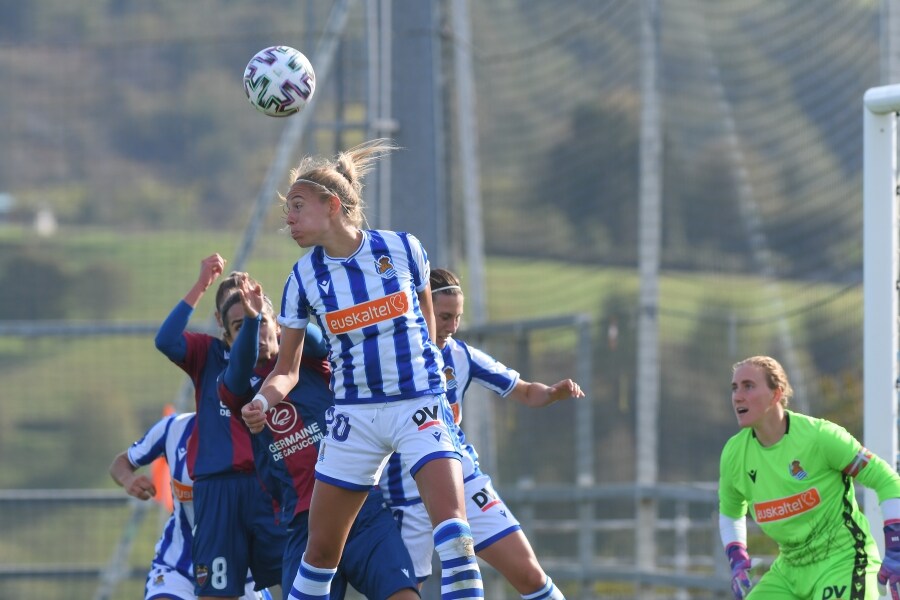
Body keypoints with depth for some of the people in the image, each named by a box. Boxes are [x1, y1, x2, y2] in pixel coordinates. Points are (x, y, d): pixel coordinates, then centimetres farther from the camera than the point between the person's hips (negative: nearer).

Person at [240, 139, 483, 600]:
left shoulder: (402, 249, -5)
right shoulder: (303, 279, -1)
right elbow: (287, 369, 4)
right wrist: (263, 401, -16)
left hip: (420, 404, -2)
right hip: (354, 414, 2)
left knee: (451, 522, -21)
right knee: (322, 546, 4)